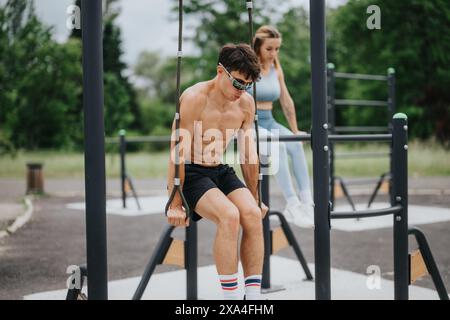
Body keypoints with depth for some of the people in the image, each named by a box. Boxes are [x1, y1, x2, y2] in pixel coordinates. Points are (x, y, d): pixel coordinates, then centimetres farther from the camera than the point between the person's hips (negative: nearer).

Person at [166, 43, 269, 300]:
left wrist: (255, 199, 13)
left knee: (253, 214, -21)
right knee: (229, 216, -30)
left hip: (221, 172, 6)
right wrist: (176, 203, -18)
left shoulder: (246, 103, 1)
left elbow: (249, 155, 9)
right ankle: (231, 296, -21)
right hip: (191, 174, -5)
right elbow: (179, 153, -18)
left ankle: (253, 295, -15)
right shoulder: (194, 98, -18)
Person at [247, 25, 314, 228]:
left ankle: (307, 202, -32)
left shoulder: (276, 69, 10)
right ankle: (292, 205, -37)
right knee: (278, 146, -34)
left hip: (269, 122, 5)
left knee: (296, 145, -26)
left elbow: (286, 102, 16)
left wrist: (295, 130, 17)